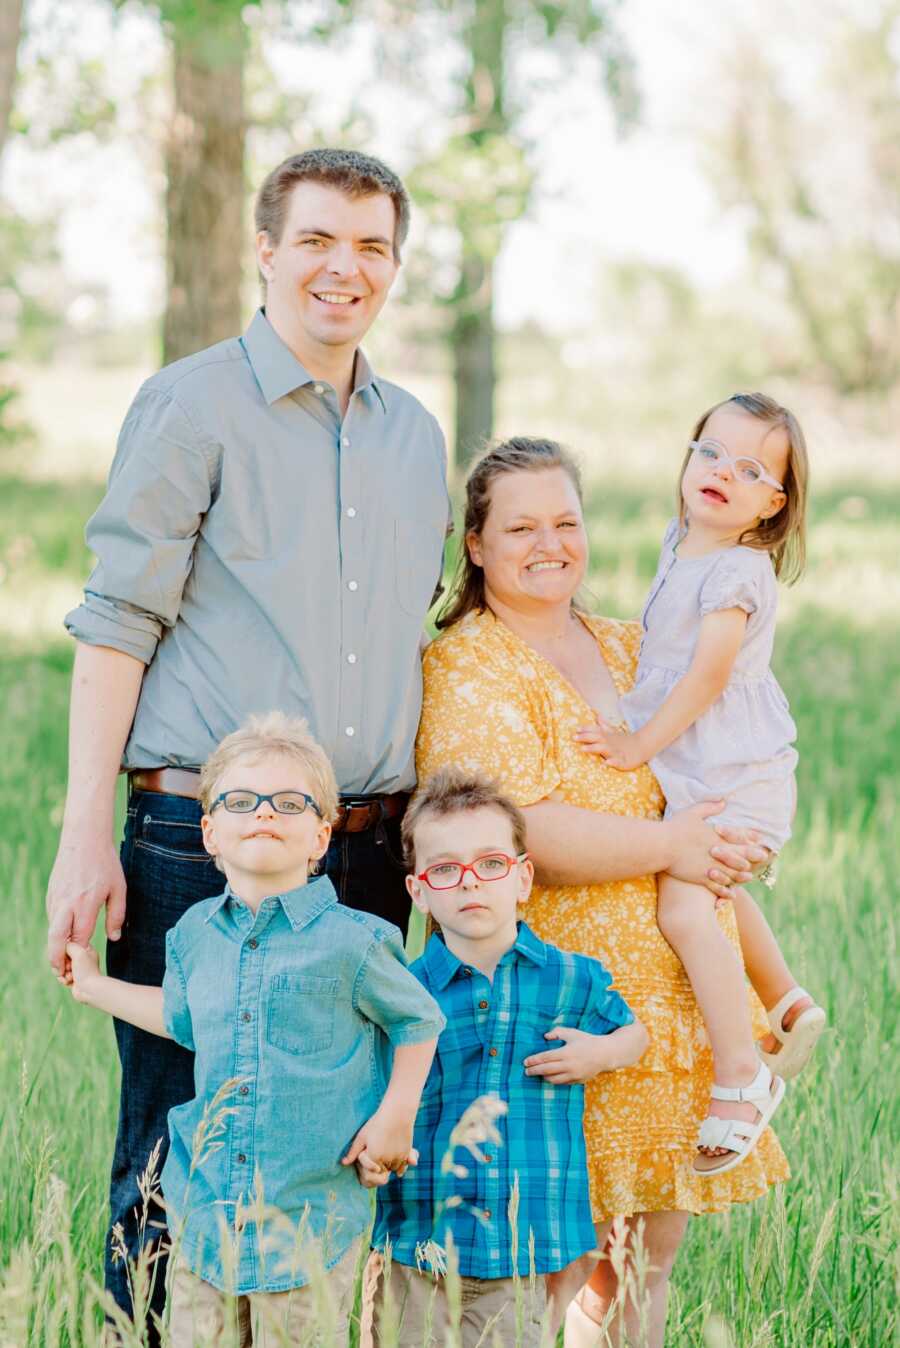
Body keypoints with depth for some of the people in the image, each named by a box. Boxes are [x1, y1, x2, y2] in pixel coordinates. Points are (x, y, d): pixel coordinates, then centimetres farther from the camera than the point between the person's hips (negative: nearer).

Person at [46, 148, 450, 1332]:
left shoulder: (415, 435, 15)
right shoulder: (193, 405, -2)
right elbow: (116, 625, -6)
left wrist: (422, 834, 15)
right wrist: (86, 838, -12)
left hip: (367, 853, 5)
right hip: (204, 844, -5)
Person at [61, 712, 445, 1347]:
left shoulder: (350, 941, -10)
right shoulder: (195, 933, 5)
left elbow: (418, 1019, 3)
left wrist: (397, 1113, -6)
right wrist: (96, 985, 32)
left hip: (311, 1215, -4)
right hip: (206, 1204, 4)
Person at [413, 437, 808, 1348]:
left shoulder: (626, 650, 17)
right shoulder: (468, 668, -6)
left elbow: (712, 842, 24)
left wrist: (781, 989, 23)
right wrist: (667, 844, -16)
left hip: (677, 1003, 7)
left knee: (649, 1254, 11)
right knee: (543, 1272, -6)